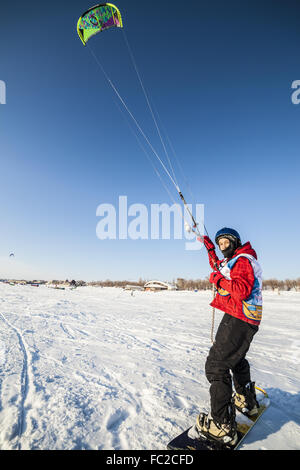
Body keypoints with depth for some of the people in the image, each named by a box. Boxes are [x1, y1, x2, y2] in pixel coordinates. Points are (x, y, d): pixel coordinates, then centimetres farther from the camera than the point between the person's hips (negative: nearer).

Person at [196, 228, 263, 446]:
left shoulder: (243, 260, -14)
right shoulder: (232, 261, 16)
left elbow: (243, 290, -27)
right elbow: (217, 266, 36)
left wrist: (219, 279, -18)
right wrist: (210, 248, 33)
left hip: (239, 319, -11)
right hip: (238, 318, 11)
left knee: (216, 364, -10)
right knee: (236, 359, 28)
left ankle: (222, 425, -5)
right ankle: (248, 402, 47)